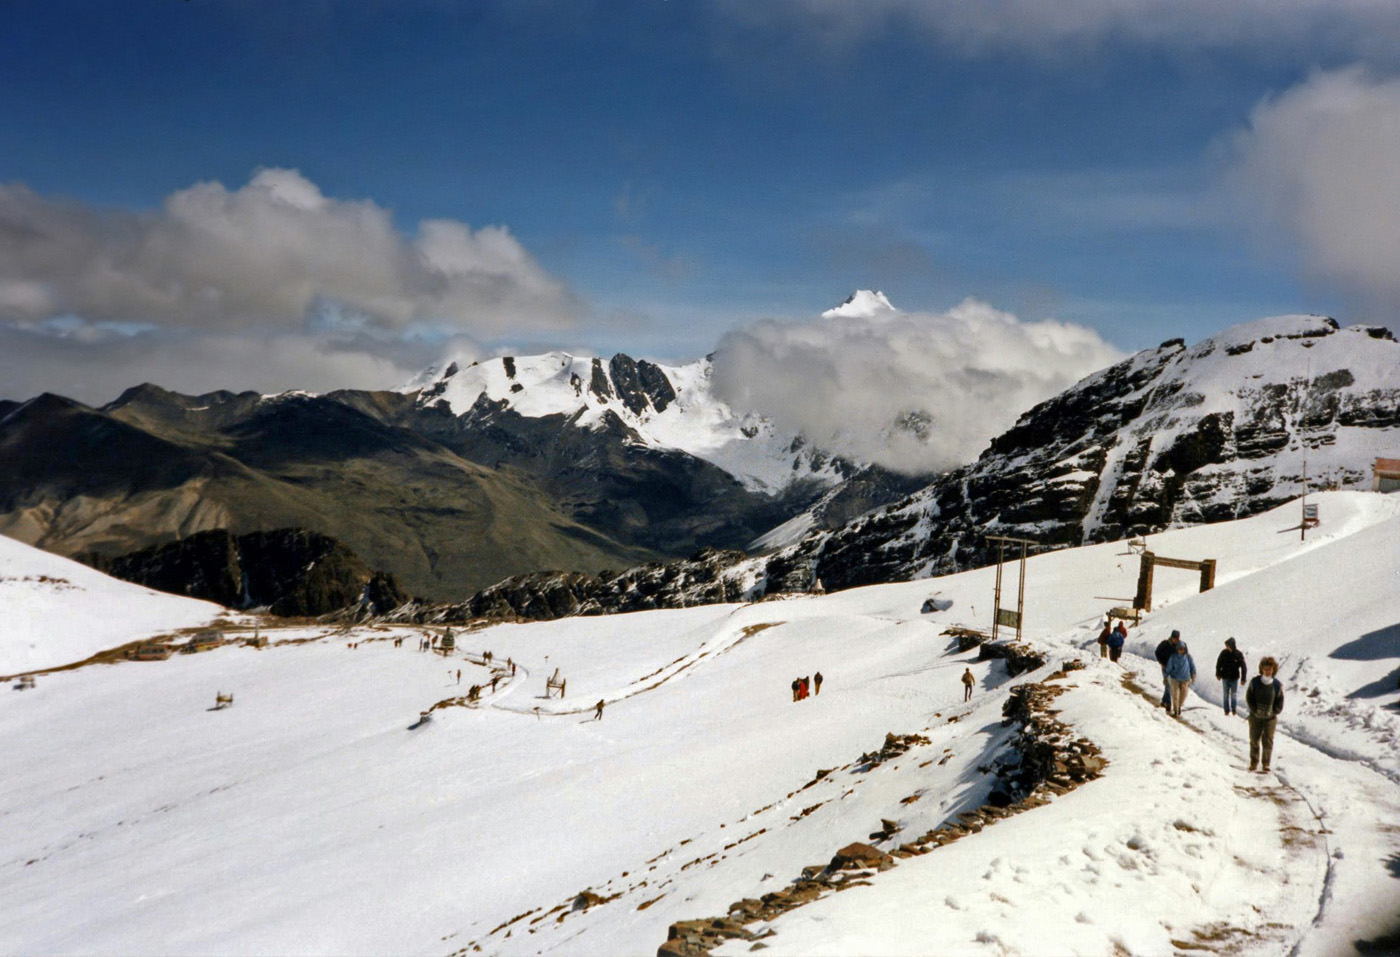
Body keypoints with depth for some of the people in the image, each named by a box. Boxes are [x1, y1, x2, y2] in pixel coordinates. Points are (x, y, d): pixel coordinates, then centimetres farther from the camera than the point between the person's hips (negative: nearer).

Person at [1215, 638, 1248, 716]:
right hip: (1225, 677, 1)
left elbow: (1244, 667, -6)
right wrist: (1218, 674, 4)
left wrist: (1243, 678, -9)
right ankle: (1227, 710, 19)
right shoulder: (1224, 652, -9)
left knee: (1233, 695, 11)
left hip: (1234, 678, -1)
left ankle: (1234, 710, 27)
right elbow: (1218, 664, 3)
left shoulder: (1239, 654, -13)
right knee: (1226, 695, 9)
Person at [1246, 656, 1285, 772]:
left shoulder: (1277, 685, -4)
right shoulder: (1255, 682, -6)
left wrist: (1272, 712, -9)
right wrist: (1255, 710, -10)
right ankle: (1253, 763, 22)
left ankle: (1266, 765, 12)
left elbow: (1280, 703, 2)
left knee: (1268, 741, 0)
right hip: (1255, 716, 1)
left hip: (1270, 717, 0)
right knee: (1254, 740, 8)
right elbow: (1249, 698, -1)